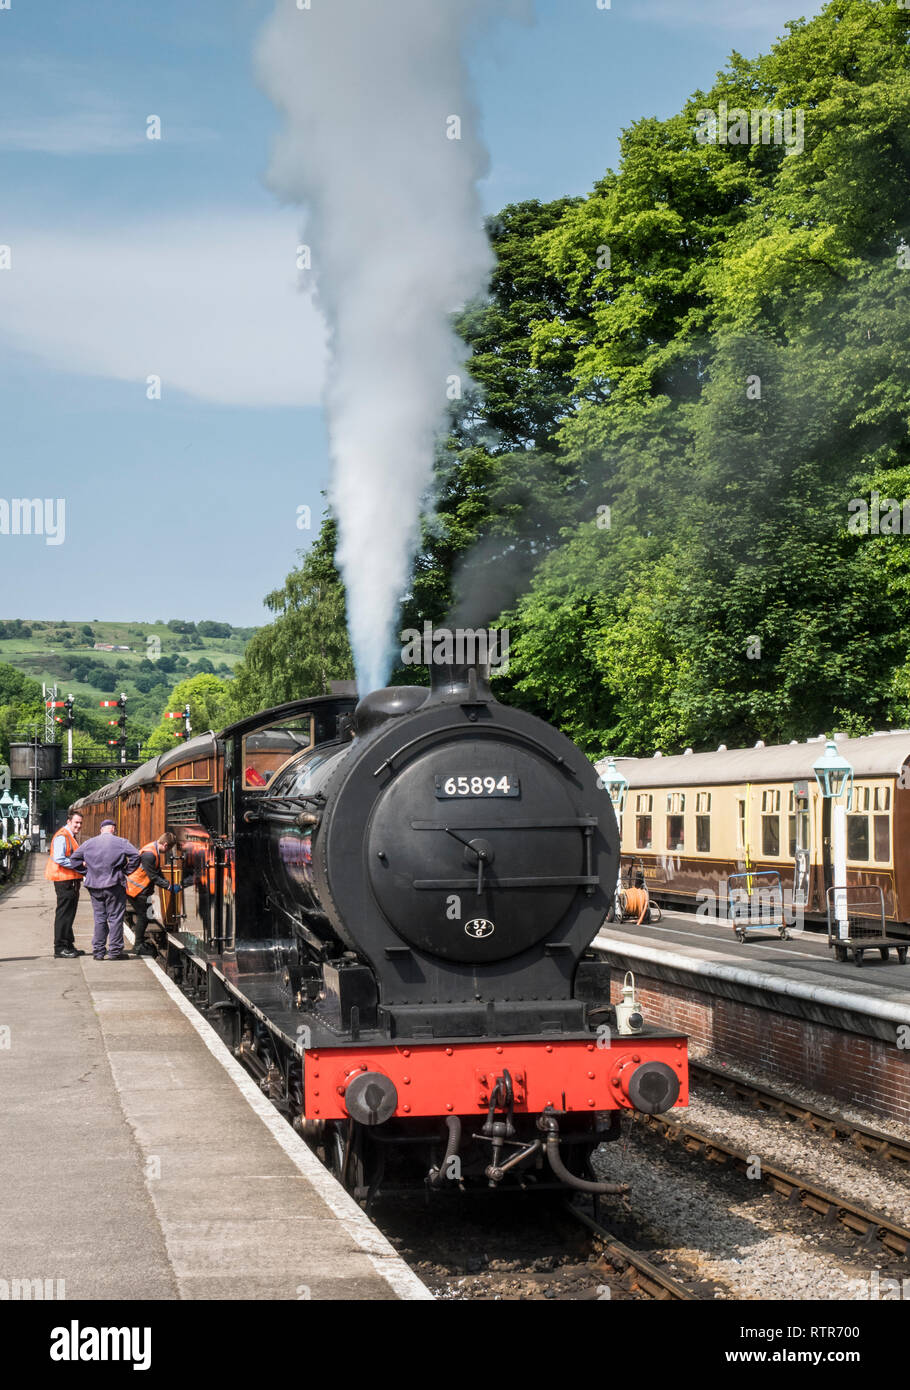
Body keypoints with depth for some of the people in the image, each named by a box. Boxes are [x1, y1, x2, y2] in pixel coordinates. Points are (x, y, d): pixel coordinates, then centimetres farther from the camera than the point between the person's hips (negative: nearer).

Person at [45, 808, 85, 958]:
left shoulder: (72, 836, 18)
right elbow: (59, 859, -24)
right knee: (63, 913, -6)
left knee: (70, 914, 15)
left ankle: (68, 945, 22)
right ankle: (60, 948, -3)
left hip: (72, 879, 10)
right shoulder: (62, 837, -14)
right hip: (64, 880, -10)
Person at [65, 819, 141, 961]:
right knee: (115, 918, 3)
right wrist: (126, 870, -3)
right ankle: (114, 951, 3)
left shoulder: (89, 843, 7)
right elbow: (135, 855, -14)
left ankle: (98, 951, 12)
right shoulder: (121, 842, -4)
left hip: (94, 886, 4)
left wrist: (86, 868, 11)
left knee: (99, 919, 11)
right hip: (114, 884, -4)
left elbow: (73, 859, 10)